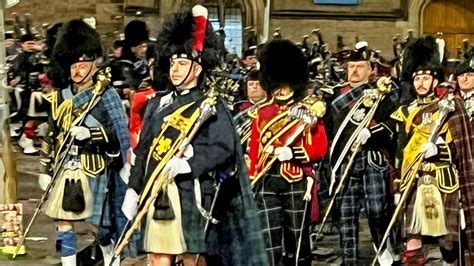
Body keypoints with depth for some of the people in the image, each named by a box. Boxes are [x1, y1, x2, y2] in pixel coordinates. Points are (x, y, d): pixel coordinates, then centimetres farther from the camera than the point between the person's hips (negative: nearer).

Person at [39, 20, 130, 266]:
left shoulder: (106, 95, -6)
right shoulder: (61, 97, 9)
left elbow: (122, 135, -9)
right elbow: (52, 136, 14)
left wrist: (91, 133, -21)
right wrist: (47, 169, 11)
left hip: (95, 171, -5)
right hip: (65, 170, 5)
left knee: (99, 223, 5)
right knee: (63, 222, 3)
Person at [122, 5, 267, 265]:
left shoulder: (212, 106, -2)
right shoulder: (158, 104, 14)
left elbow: (224, 148, -12)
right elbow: (143, 150, 15)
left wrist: (188, 164, -23)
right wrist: (133, 190, 9)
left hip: (192, 193, -4)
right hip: (158, 192, 5)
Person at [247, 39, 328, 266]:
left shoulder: (309, 110, 2)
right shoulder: (261, 113, 10)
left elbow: (320, 147, -3)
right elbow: (254, 150, 11)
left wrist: (292, 153, -18)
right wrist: (251, 180, 5)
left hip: (297, 182, -2)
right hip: (266, 182, 2)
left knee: (297, 237, 7)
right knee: (268, 238, -5)